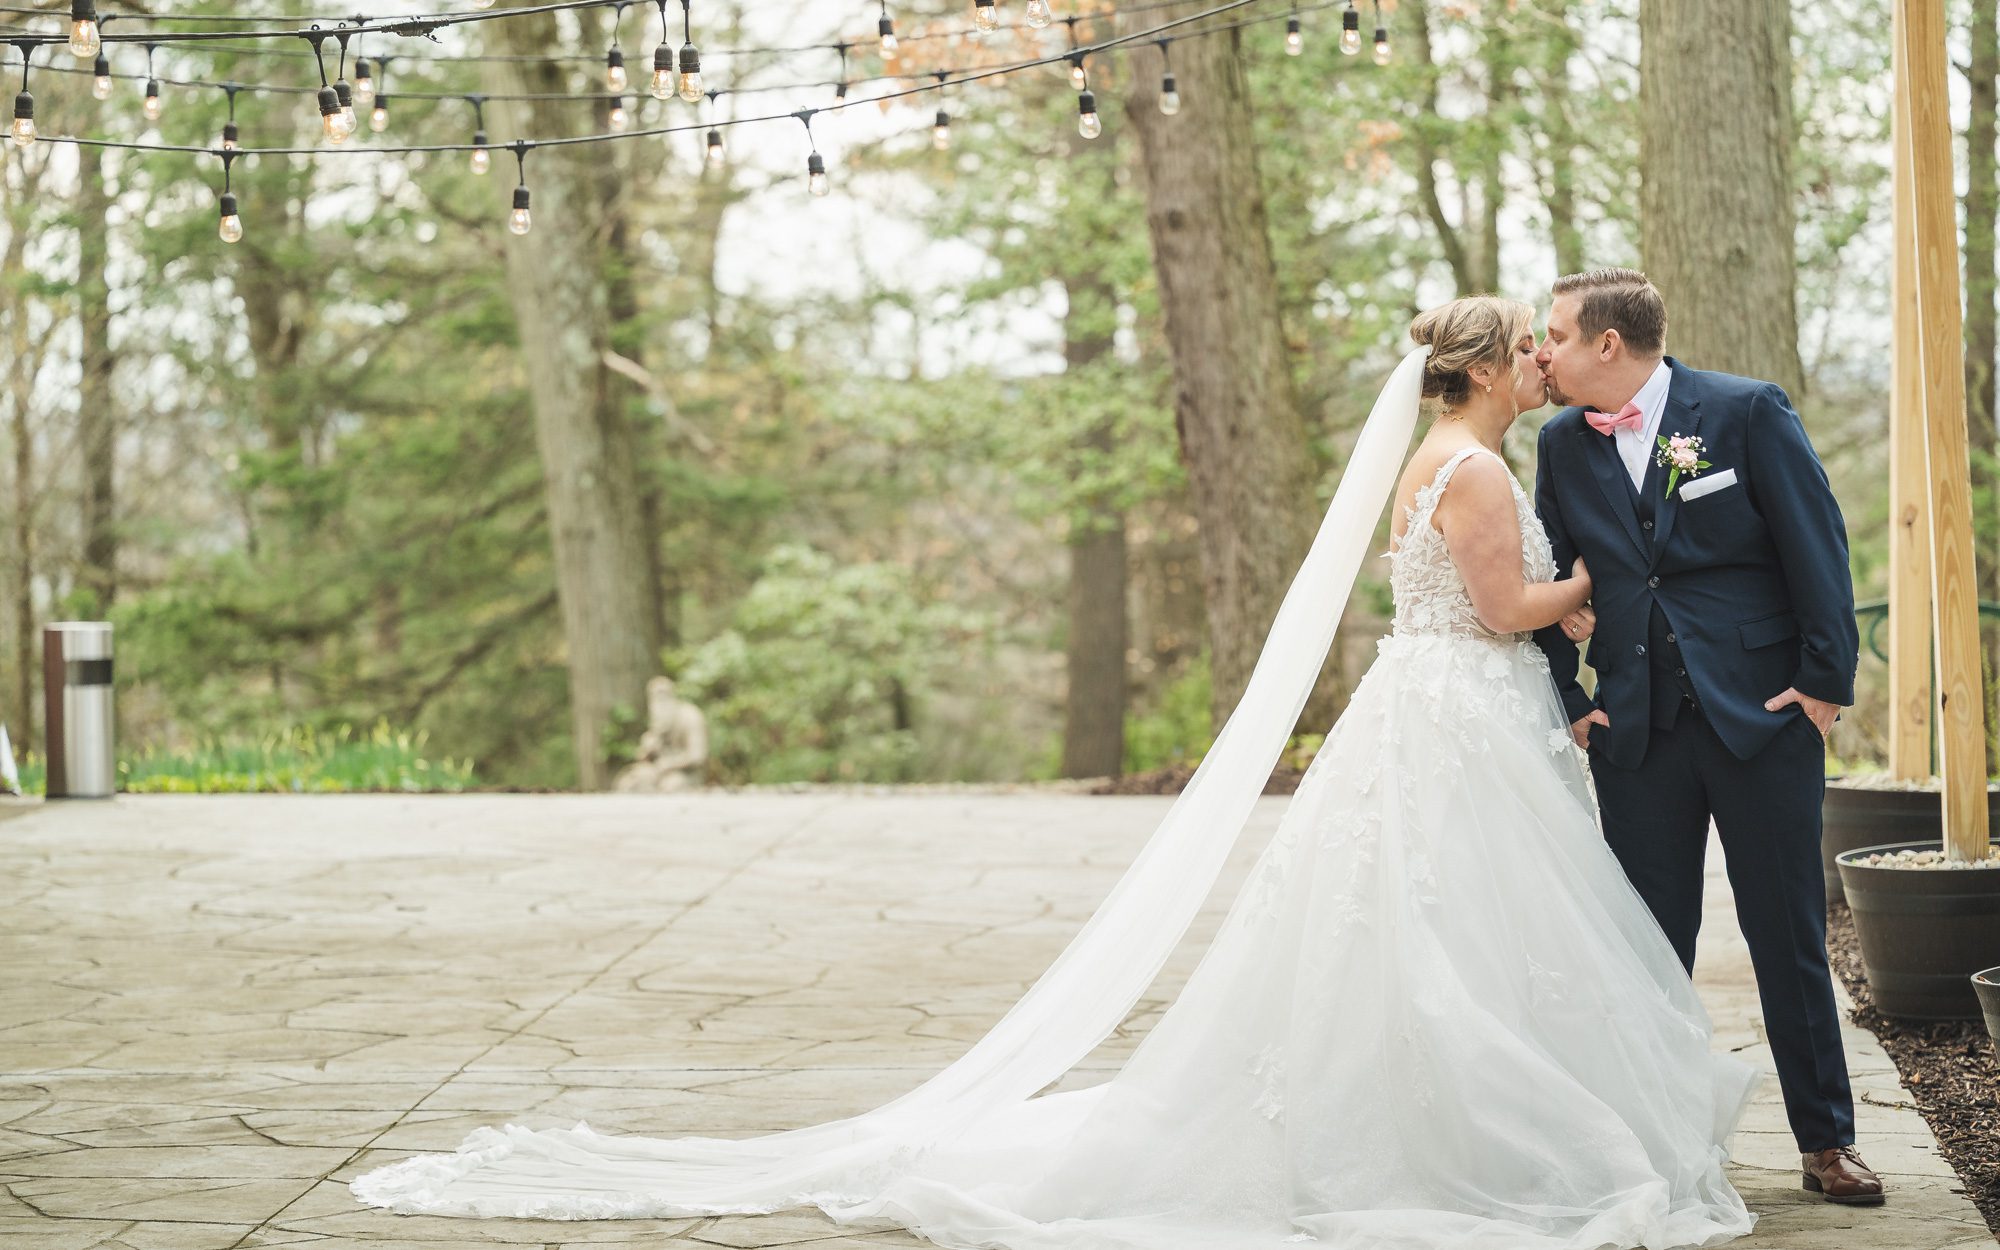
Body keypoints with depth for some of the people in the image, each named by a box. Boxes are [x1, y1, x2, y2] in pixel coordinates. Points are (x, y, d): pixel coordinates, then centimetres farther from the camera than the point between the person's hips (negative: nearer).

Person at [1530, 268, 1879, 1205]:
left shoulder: (1747, 412, -6)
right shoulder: (1562, 443, 6)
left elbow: (1816, 546, -5)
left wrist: (1827, 678, -7)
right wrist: (1566, 696, 7)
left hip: (1761, 714, -3)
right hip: (1635, 732, 3)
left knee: (1789, 937, 4)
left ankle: (1825, 1142, 15)